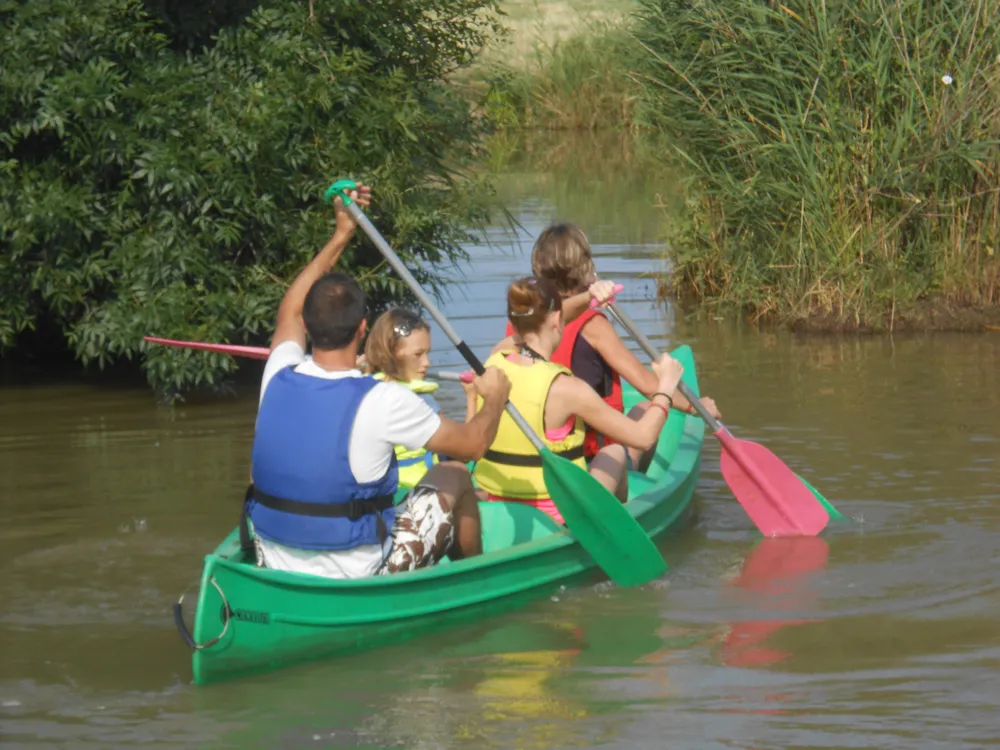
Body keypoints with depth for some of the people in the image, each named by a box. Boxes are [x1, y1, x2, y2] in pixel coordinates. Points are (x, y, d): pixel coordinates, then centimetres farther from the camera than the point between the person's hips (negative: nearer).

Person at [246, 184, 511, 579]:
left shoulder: (277, 380, -8)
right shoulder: (383, 402, -22)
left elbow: (291, 311, 16)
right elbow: (474, 443, -7)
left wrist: (341, 236, 20)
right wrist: (495, 397, 15)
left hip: (276, 573, 5)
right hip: (357, 583, -4)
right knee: (453, 477, 16)